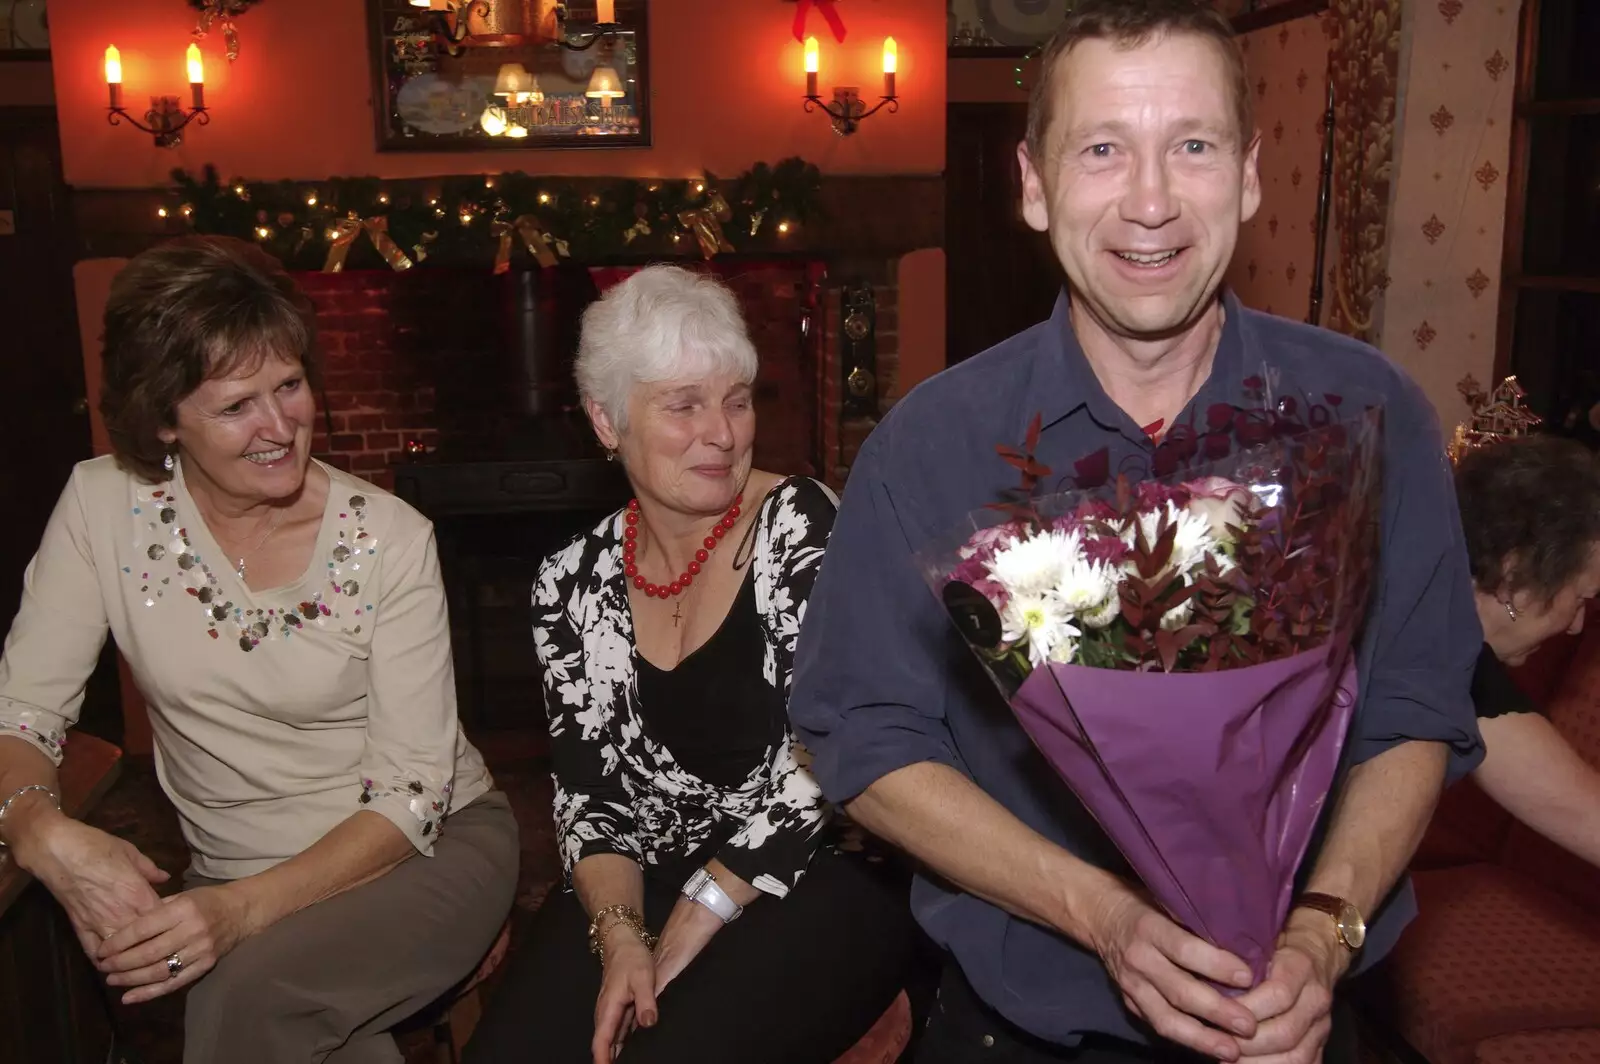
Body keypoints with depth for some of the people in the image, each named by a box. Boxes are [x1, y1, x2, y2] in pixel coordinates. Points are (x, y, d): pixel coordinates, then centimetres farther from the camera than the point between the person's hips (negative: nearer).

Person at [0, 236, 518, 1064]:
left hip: (433, 846, -2)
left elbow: (410, 795, -15)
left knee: (248, 995, -30)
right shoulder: (104, 506, -8)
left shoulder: (390, 539, -15)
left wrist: (247, 907, -29)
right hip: (234, 877, 3)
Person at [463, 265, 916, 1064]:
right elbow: (587, 792, 5)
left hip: (819, 877, -3)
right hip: (650, 885, 4)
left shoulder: (802, 528, -8)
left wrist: (685, 935, -15)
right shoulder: (571, 585, 3)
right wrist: (620, 932, -14)